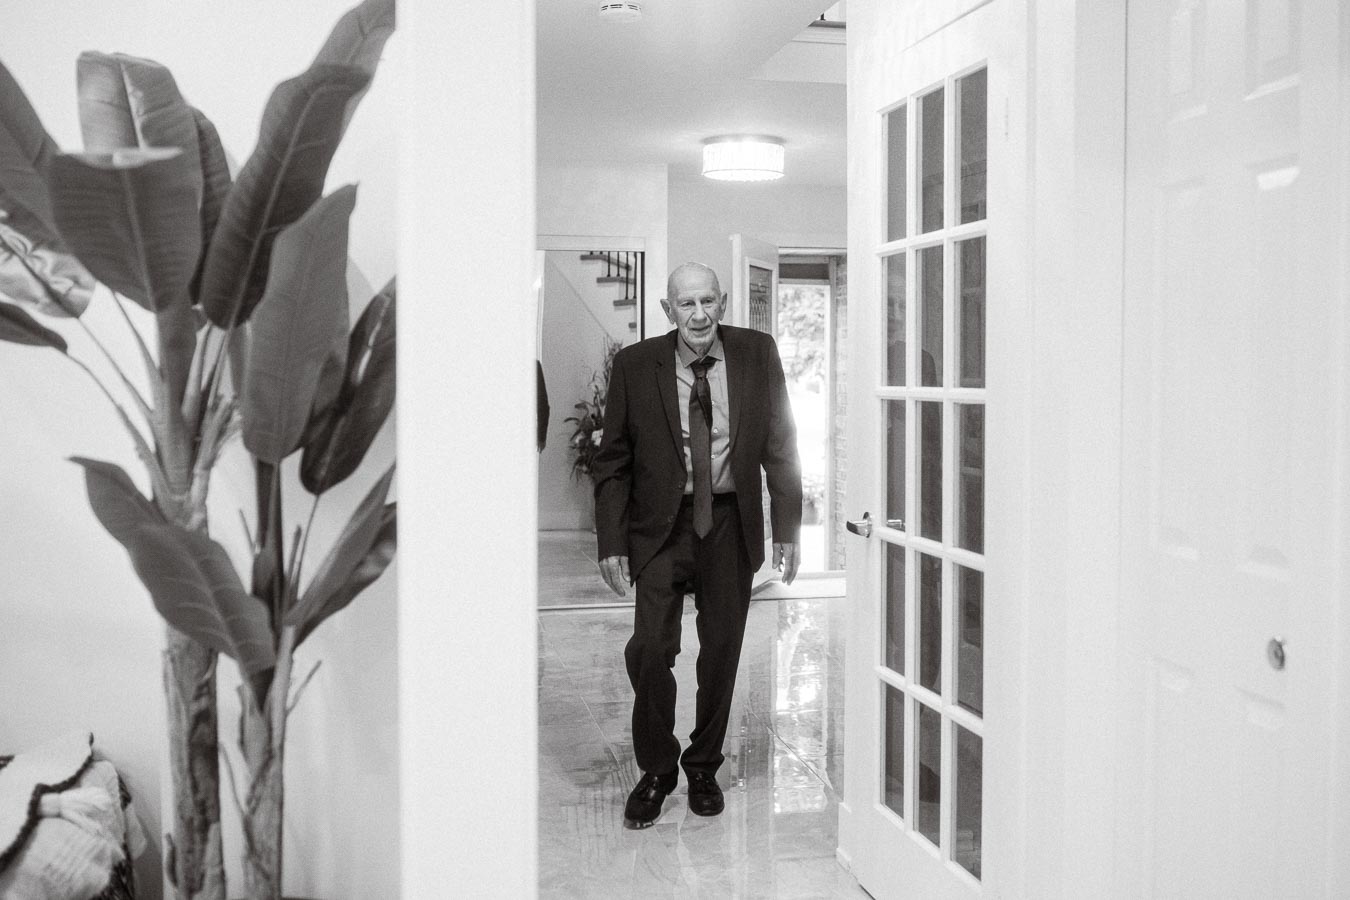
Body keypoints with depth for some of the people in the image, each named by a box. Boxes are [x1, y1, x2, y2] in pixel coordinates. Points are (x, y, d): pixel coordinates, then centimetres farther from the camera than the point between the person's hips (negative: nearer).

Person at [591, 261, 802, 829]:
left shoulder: (758, 355, -2)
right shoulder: (635, 366, -5)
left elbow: (781, 447, 4)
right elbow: (613, 461, 0)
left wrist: (787, 528, 1)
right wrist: (612, 541, -6)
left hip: (731, 524, 2)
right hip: (662, 525, -1)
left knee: (722, 651, 10)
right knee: (650, 648, -9)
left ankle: (703, 766, 30)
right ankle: (656, 769, 14)